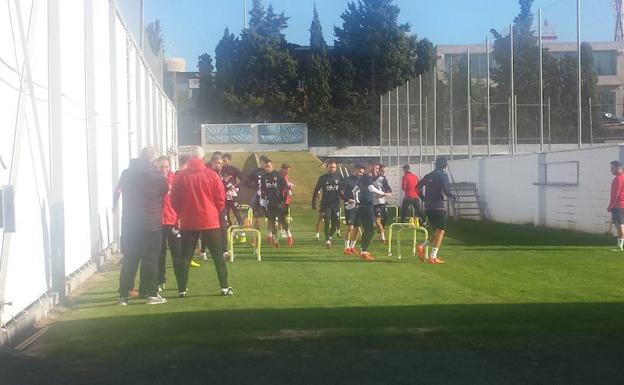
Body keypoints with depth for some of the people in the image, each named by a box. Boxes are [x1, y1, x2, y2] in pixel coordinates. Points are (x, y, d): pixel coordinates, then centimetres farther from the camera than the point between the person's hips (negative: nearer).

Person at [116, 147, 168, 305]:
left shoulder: (127, 173, 1)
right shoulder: (156, 175, -8)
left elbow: (119, 189, 16)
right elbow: (165, 192, 6)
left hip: (130, 223, 3)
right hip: (152, 224, -3)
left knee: (129, 260, 7)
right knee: (151, 259, 3)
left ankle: (123, 295, 5)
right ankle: (152, 294, 3)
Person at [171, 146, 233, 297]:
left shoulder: (180, 176, -3)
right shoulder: (212, 175, -5)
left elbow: (174, 200, 2)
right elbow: (221, 198, -2)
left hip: (188, 222, 1)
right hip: (210, 221, -1)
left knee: (185, 256, 8)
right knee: (218, 255, 7)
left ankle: (182, 289, 7)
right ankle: (224, 287, 5)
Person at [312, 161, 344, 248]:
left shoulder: (339, 178, 4)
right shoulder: (323, 178, -1)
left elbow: (342, 190, 12)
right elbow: (316, 191, 4)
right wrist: (314, 203, 1)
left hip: (336, 204, 2)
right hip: (326, 204, -2)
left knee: (335, 223, 5)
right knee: (327, 222, -12)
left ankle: (330, 236, 30)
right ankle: (327, 239, -3)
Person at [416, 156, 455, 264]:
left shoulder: (428, 176, 13)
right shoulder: (443, 176, -7)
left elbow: (418, 187, 11)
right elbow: (445, 190, -19)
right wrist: (451, 196, 1)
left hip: (428, 207, 7)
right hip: (439, 206, -7)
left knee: (437, 231, 18)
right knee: (441, 231, 0)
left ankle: (423, 246, -2)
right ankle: (433, 257, -8)